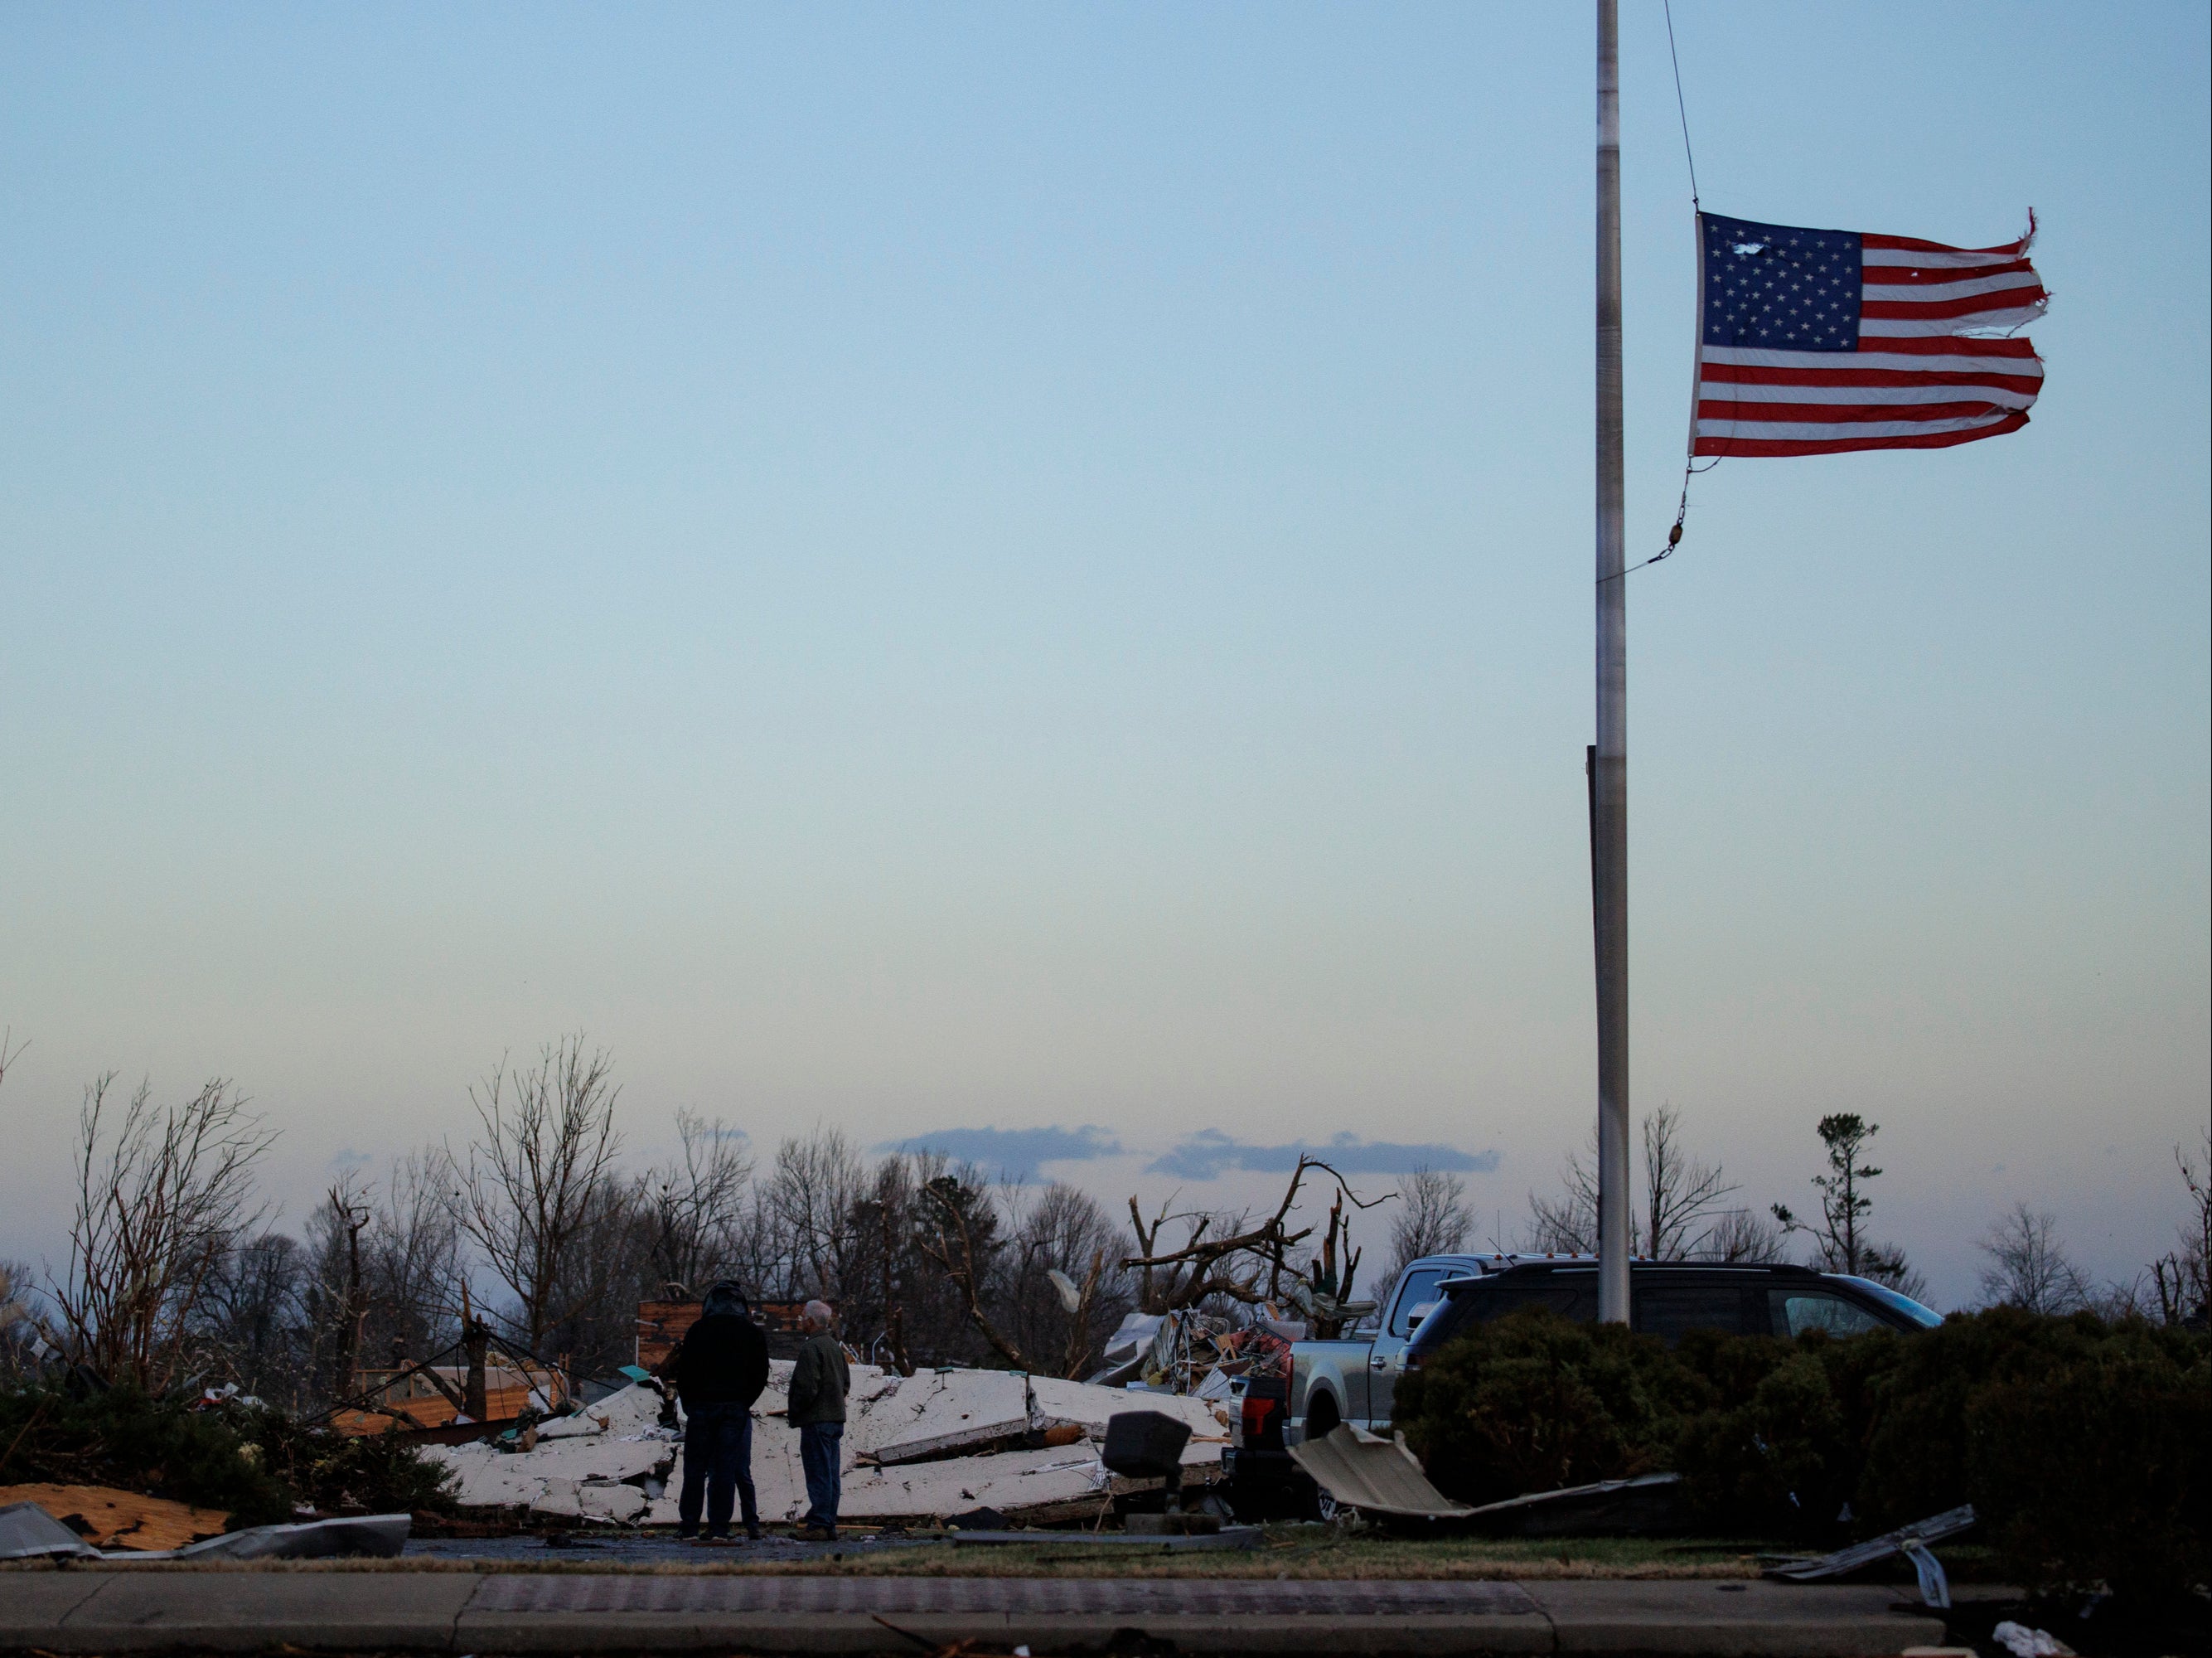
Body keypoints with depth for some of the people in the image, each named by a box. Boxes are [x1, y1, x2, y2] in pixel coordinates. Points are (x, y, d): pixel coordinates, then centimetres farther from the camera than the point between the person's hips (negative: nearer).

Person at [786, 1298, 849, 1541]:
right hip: (836, 1418, 9)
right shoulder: (835, 1346, 14)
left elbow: (807, 1387, -19)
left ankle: (818, 1525, -8)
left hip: (816, 1421, -9)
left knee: (818, 1475, -8)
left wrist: (793, 1412, -6)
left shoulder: (810, 1348, -15)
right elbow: (846, 1382, 20)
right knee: (830, 1474, 10)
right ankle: (829, 1525, 12)